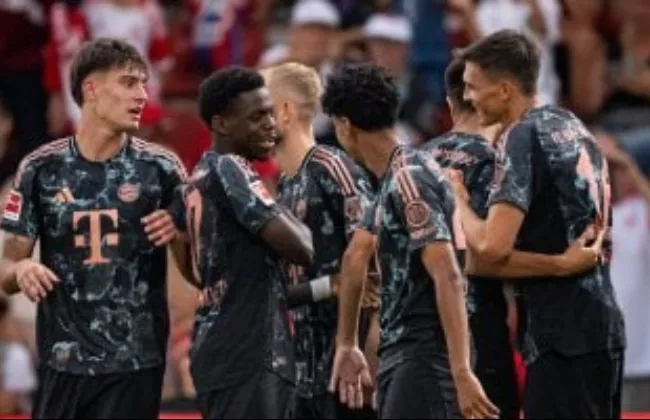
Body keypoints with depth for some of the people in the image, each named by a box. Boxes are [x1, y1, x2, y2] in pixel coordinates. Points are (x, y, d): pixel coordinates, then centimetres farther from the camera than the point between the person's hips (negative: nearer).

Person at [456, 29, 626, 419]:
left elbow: (493, 247, -20)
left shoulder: (523, 136, -11)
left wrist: (458, 201, -4)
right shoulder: (575, 128, 16)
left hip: (562, 335, -9)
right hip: (604, 322, 9)